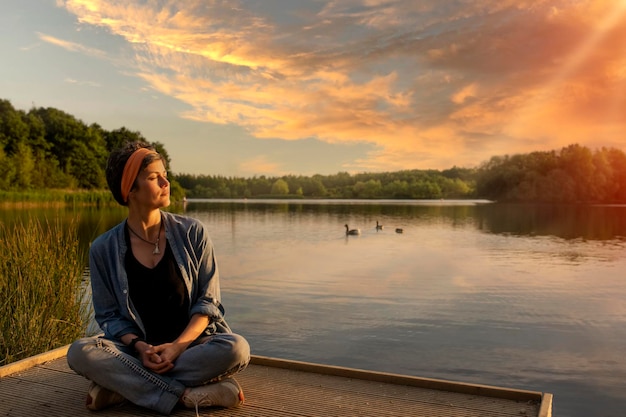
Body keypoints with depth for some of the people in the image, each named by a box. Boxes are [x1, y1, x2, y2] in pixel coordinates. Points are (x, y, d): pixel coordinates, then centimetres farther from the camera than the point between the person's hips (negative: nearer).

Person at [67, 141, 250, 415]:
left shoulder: (192, 233, -3)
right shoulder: (104, 249, -1)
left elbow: (208, 301, -4)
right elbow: (109, 315, 1)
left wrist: (178, 346, -19)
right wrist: (138, 347, -19)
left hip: (192, 342, 0)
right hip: (139, 348, 1)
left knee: (236, 348, -31)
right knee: (80, 353, -27)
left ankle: (123, 385, -20)